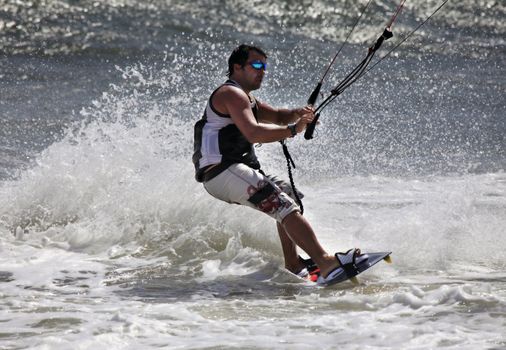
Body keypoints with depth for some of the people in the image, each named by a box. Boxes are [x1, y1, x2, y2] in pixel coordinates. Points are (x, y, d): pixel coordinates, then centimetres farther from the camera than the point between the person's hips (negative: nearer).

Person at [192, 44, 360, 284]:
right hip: (223, 172, -11)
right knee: (285, 206, -22)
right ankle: (325, 264, -36)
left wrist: (297, 113, -2)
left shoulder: (244, 97, 25)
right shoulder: (232, 94, -9)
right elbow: (253, 133, -24)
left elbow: (277, 116, 19)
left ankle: (293, 266, 18)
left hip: (230, 172, 11)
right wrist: (293, 129, -22)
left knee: (288, 193, 24)